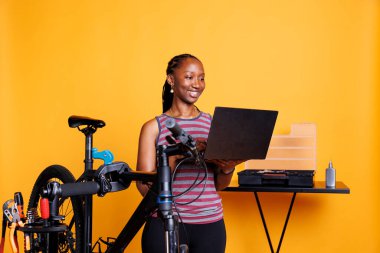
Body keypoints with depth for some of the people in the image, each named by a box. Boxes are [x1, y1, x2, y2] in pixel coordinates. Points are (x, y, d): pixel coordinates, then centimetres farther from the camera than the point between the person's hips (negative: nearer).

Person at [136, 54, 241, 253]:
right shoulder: (154, 127, 0)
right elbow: (145, 187, -8)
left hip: (210, 224, 3)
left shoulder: (213, 123, 7)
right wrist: (176, 156, -20)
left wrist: (227, 169, -9)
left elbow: (219, 185, 13)